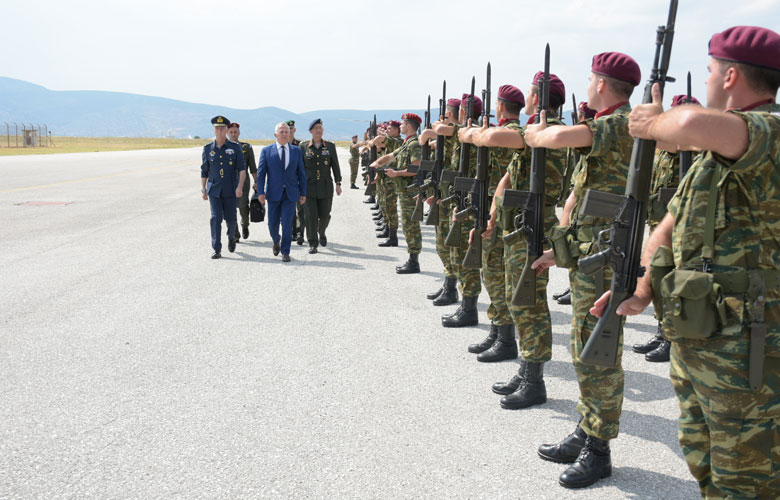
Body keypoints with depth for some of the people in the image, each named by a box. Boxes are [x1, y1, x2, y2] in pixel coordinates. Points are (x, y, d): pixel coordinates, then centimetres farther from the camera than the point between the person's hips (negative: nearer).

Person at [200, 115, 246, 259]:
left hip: (230, 189, -1)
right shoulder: (208, 149, 4)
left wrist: (240, 187, -15)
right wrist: (203, 189, 8)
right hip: (214, 189, 1)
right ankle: (217, 250, -3)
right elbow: (204, 171, 10)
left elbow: (242, 169, -5)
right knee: (216, 218, -7)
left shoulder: (235, 148, -2)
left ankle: (232, 237, 39)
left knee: (230, 217, 6)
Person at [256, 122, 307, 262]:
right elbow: (261, 173, 0)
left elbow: (301, 173, 8)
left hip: (291, 193, 0)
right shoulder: (266, 151, 2)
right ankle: (276, 241, 37)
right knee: (272, 224, 6)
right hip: (274, 193, 0)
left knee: (287, 224, -5)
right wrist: (260, 192, -9)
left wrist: (303, 193, 4)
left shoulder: (296, 151, 6)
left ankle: (285, 252, 6)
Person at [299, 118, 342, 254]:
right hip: (309, 186, -1)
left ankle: (321, 233, 35)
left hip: (326, 187, 1)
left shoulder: (330, 146, 7)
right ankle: (313, 244, -1)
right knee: (311, 215, -7)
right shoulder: (304, 147, 5)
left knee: (324, 214, 3)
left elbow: (335, 166, 9)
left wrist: (338, 184, 4)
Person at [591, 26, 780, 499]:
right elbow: (671, 225, 16)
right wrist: (643, 288, 3)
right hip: (693, 339, 9)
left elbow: (695, 124, -40)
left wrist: (653, 123, -18)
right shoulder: (716, 152, 14)